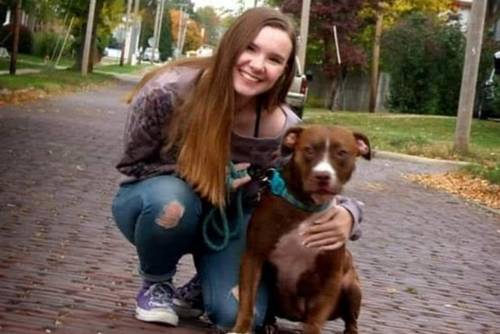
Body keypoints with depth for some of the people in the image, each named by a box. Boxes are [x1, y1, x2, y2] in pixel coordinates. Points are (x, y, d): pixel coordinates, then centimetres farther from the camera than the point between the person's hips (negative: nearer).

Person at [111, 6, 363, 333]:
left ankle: (200, 289, 17)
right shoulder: (168, 91, -29)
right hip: (157, 204, -1)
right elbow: (134, 165, -15)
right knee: (172, 199, -38)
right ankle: (155, 284, -5)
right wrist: (195, 177, -32)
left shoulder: (284, 130, -25)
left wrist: (346, 215, -41)